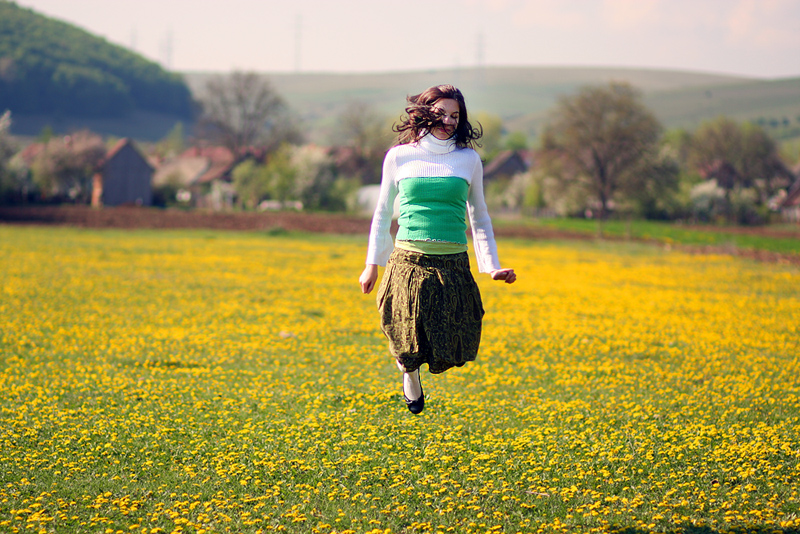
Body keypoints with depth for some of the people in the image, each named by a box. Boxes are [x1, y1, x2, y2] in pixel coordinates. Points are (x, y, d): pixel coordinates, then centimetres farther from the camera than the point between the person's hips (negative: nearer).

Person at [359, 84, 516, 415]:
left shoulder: (469, 160, 8)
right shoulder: (399, 157, 6)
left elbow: (479, 217, 16)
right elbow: (383, 213, 15)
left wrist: (492, 266, 8)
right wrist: (372, 264, 15)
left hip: (452, 264, 1)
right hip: (408, 260, -1)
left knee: (449, 348, -3)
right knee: (407, 342, -10)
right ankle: (409, 371, 27)